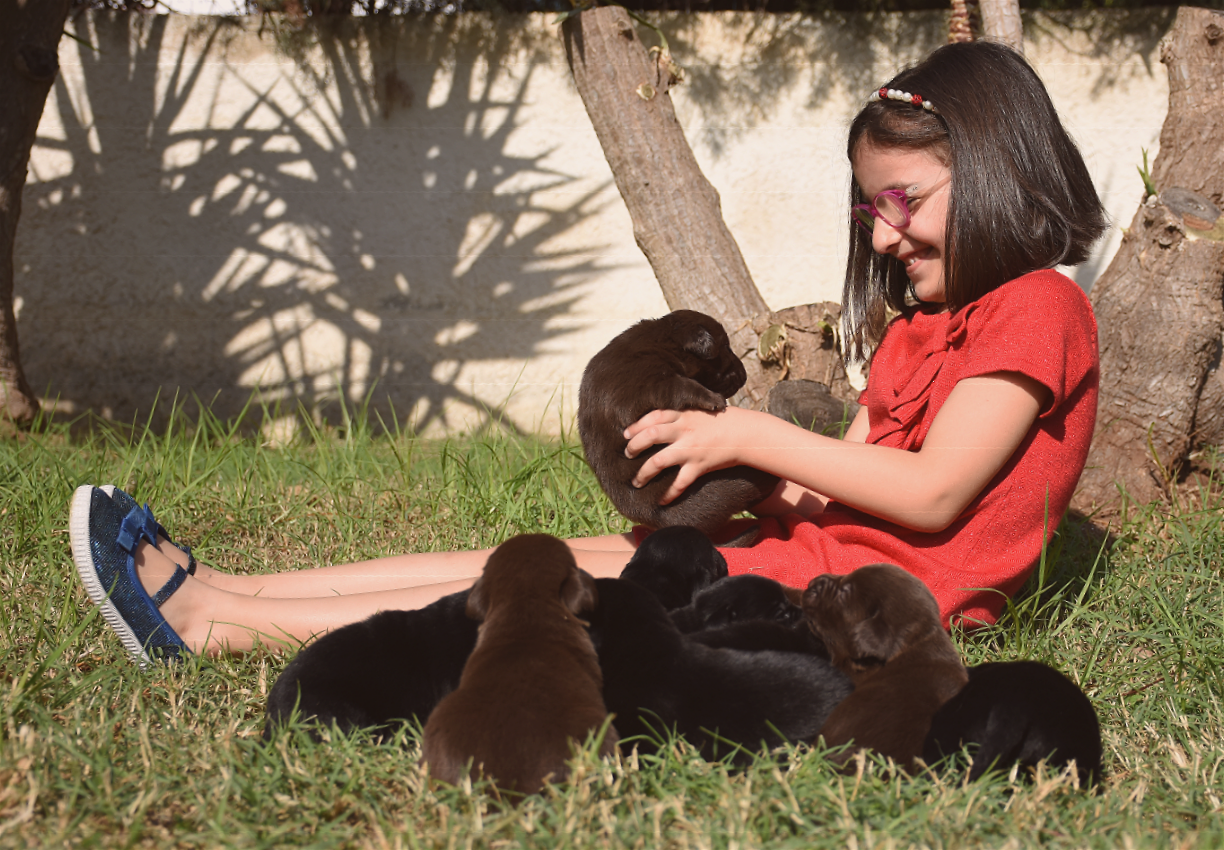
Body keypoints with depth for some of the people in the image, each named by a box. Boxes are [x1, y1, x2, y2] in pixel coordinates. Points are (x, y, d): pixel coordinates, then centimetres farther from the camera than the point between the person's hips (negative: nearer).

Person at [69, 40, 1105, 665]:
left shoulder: (1038, 310, -6)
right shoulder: (916, 328, 24)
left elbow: (932, 492, -18)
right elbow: (841, 480, 12)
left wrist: (754, 437, -16)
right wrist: (721, 472, -6)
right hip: (815, 547, 8)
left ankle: (229, 627, -16)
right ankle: (211, 591, -7)